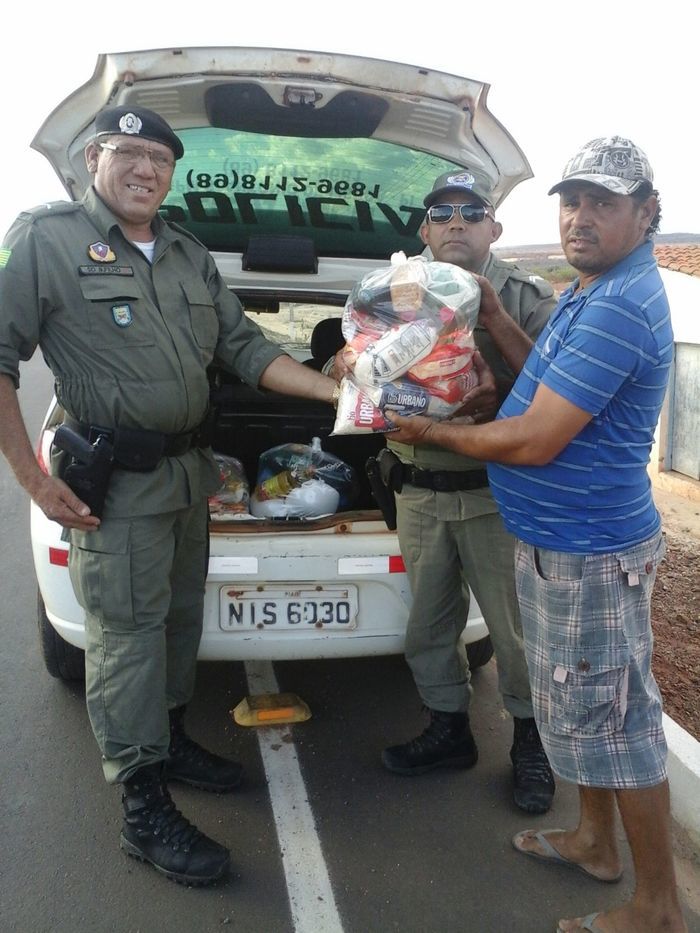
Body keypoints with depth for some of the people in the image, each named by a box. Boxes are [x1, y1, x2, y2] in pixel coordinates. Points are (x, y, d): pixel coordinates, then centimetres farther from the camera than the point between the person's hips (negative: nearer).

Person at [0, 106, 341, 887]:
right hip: (113, 484, -7)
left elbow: (246, 350, 12)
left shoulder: (190, 257, 12)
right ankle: (145, 811, 11)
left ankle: (170, 740, 38)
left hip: (188, 471, 7)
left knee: (178, 618, 18)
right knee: (126, 636, -1)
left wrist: (335, 391, -1)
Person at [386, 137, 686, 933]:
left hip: (588, 552, -10)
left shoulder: (619, 307, -24)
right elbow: (553, 386, 18)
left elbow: (534, 441, -26)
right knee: (581, 709, 23)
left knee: (613, 719, 3)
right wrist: (495, 316, 7)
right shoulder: (591, 293, 10)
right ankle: (594, 841, 42)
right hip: (563, 540, 10)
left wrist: (434, 433, -11)